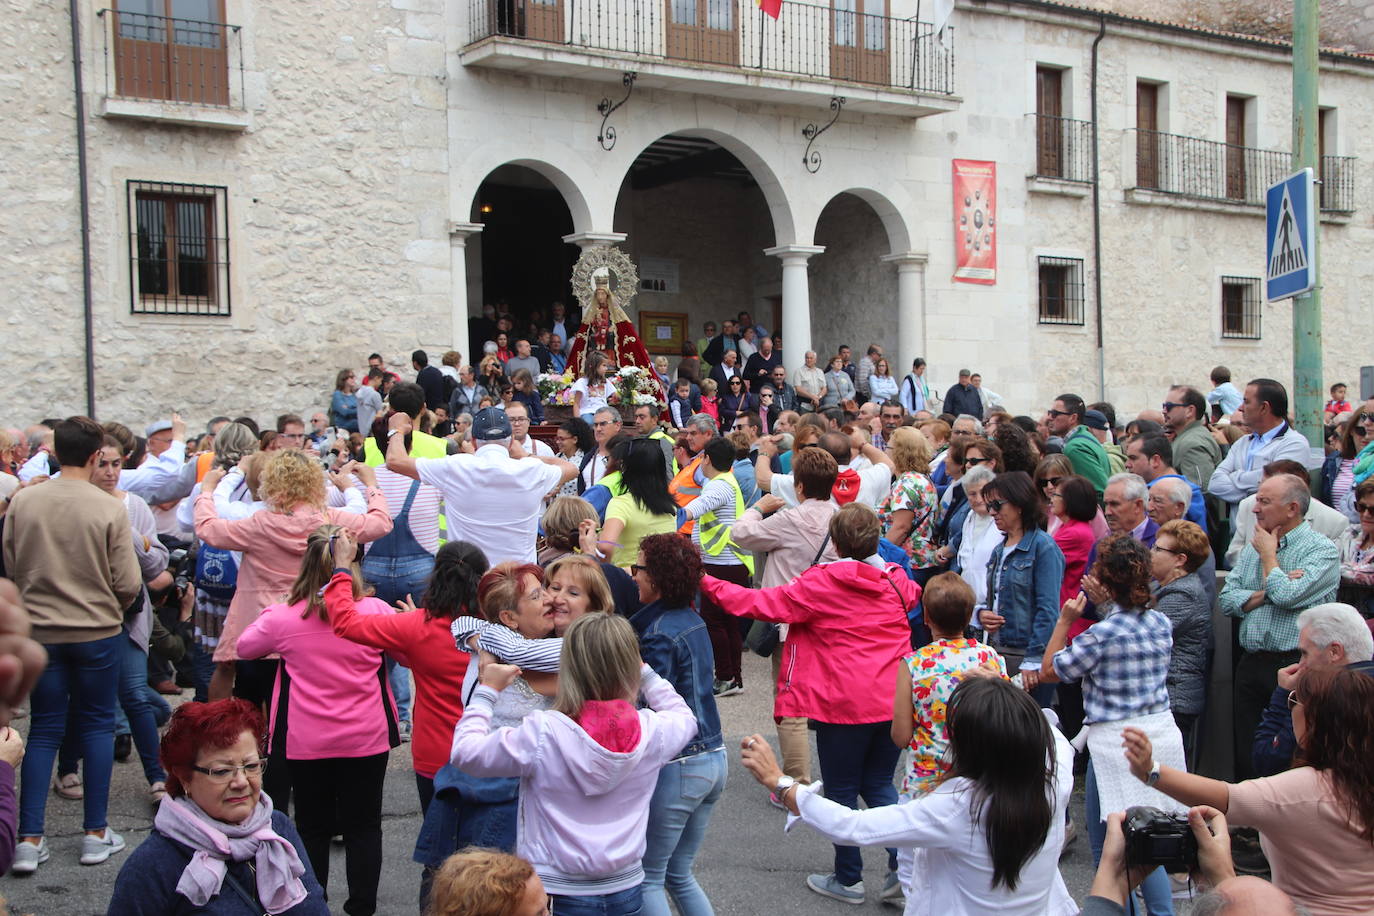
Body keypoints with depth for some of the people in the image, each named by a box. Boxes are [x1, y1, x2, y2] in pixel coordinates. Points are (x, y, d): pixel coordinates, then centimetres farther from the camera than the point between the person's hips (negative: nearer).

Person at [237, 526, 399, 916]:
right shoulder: (376, 611, -10)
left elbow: (244, 647, 9)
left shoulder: (284, 617, -10)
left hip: (306, 743, 0)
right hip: (367, 739, 0)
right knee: (363, 827, 11)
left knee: (312, 828, 14)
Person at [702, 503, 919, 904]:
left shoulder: (822, 583, -11)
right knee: (878, 784, 18)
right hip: (894, 701, 6)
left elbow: (763, 603, -11)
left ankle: (848, 878, 19)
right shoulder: (895, 581, 5)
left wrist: (708, 584, -1)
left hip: (845, 705, -5)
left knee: (841, 789, 10)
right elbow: (914, 595, 30)